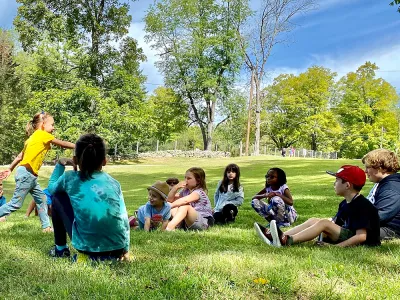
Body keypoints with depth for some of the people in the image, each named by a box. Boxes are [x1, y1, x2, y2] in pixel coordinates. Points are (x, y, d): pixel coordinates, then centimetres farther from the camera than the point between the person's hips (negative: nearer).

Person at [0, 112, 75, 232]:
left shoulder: (34, 137, 16)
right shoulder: (42, 134, -8)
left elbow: (20, 156, 15)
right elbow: (63, 144, -3)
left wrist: (10, 169, 16)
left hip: (30, 176, 10)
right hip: (26, 174, -10)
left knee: (41, 198, 12)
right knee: (15, 204, -6)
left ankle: (46, 226, 16)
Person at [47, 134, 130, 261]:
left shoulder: (70, 178, 2)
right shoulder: (114, 183, 7)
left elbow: (51, 188, 25)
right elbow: (124, 220, 7)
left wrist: (60, 164, 30)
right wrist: (125, 251, 16)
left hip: (87, 249, -3)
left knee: (58, 197, 18)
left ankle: (60, 249, 28)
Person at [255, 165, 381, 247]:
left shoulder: (362, 205, -18)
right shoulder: (346, 203, 12)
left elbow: (361, 236, -25)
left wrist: (335, 246, -28)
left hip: (361, 244, -9)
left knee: (324, 223, -26)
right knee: (313, 221, -2)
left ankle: (286, 241, -33)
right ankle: (279, 237, -15)